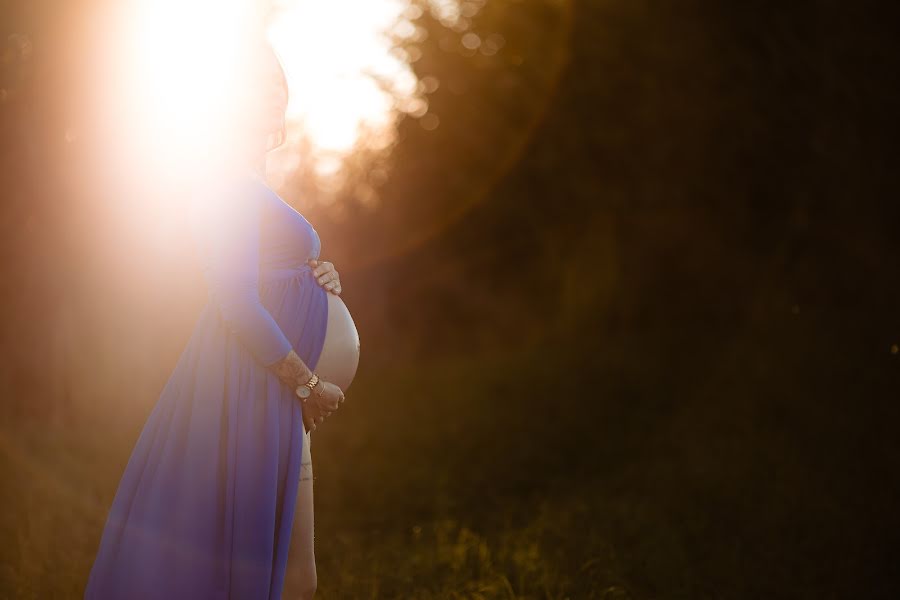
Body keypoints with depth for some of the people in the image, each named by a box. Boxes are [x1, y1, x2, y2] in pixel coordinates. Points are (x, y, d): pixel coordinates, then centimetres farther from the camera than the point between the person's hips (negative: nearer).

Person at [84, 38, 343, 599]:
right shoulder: (233, 185, -13)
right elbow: (238, 305, -20)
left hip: (267, 387, 10)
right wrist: (307, 383, -14)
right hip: (248, 383, -10)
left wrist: (318, 277, 5)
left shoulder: (253, 188, 18)